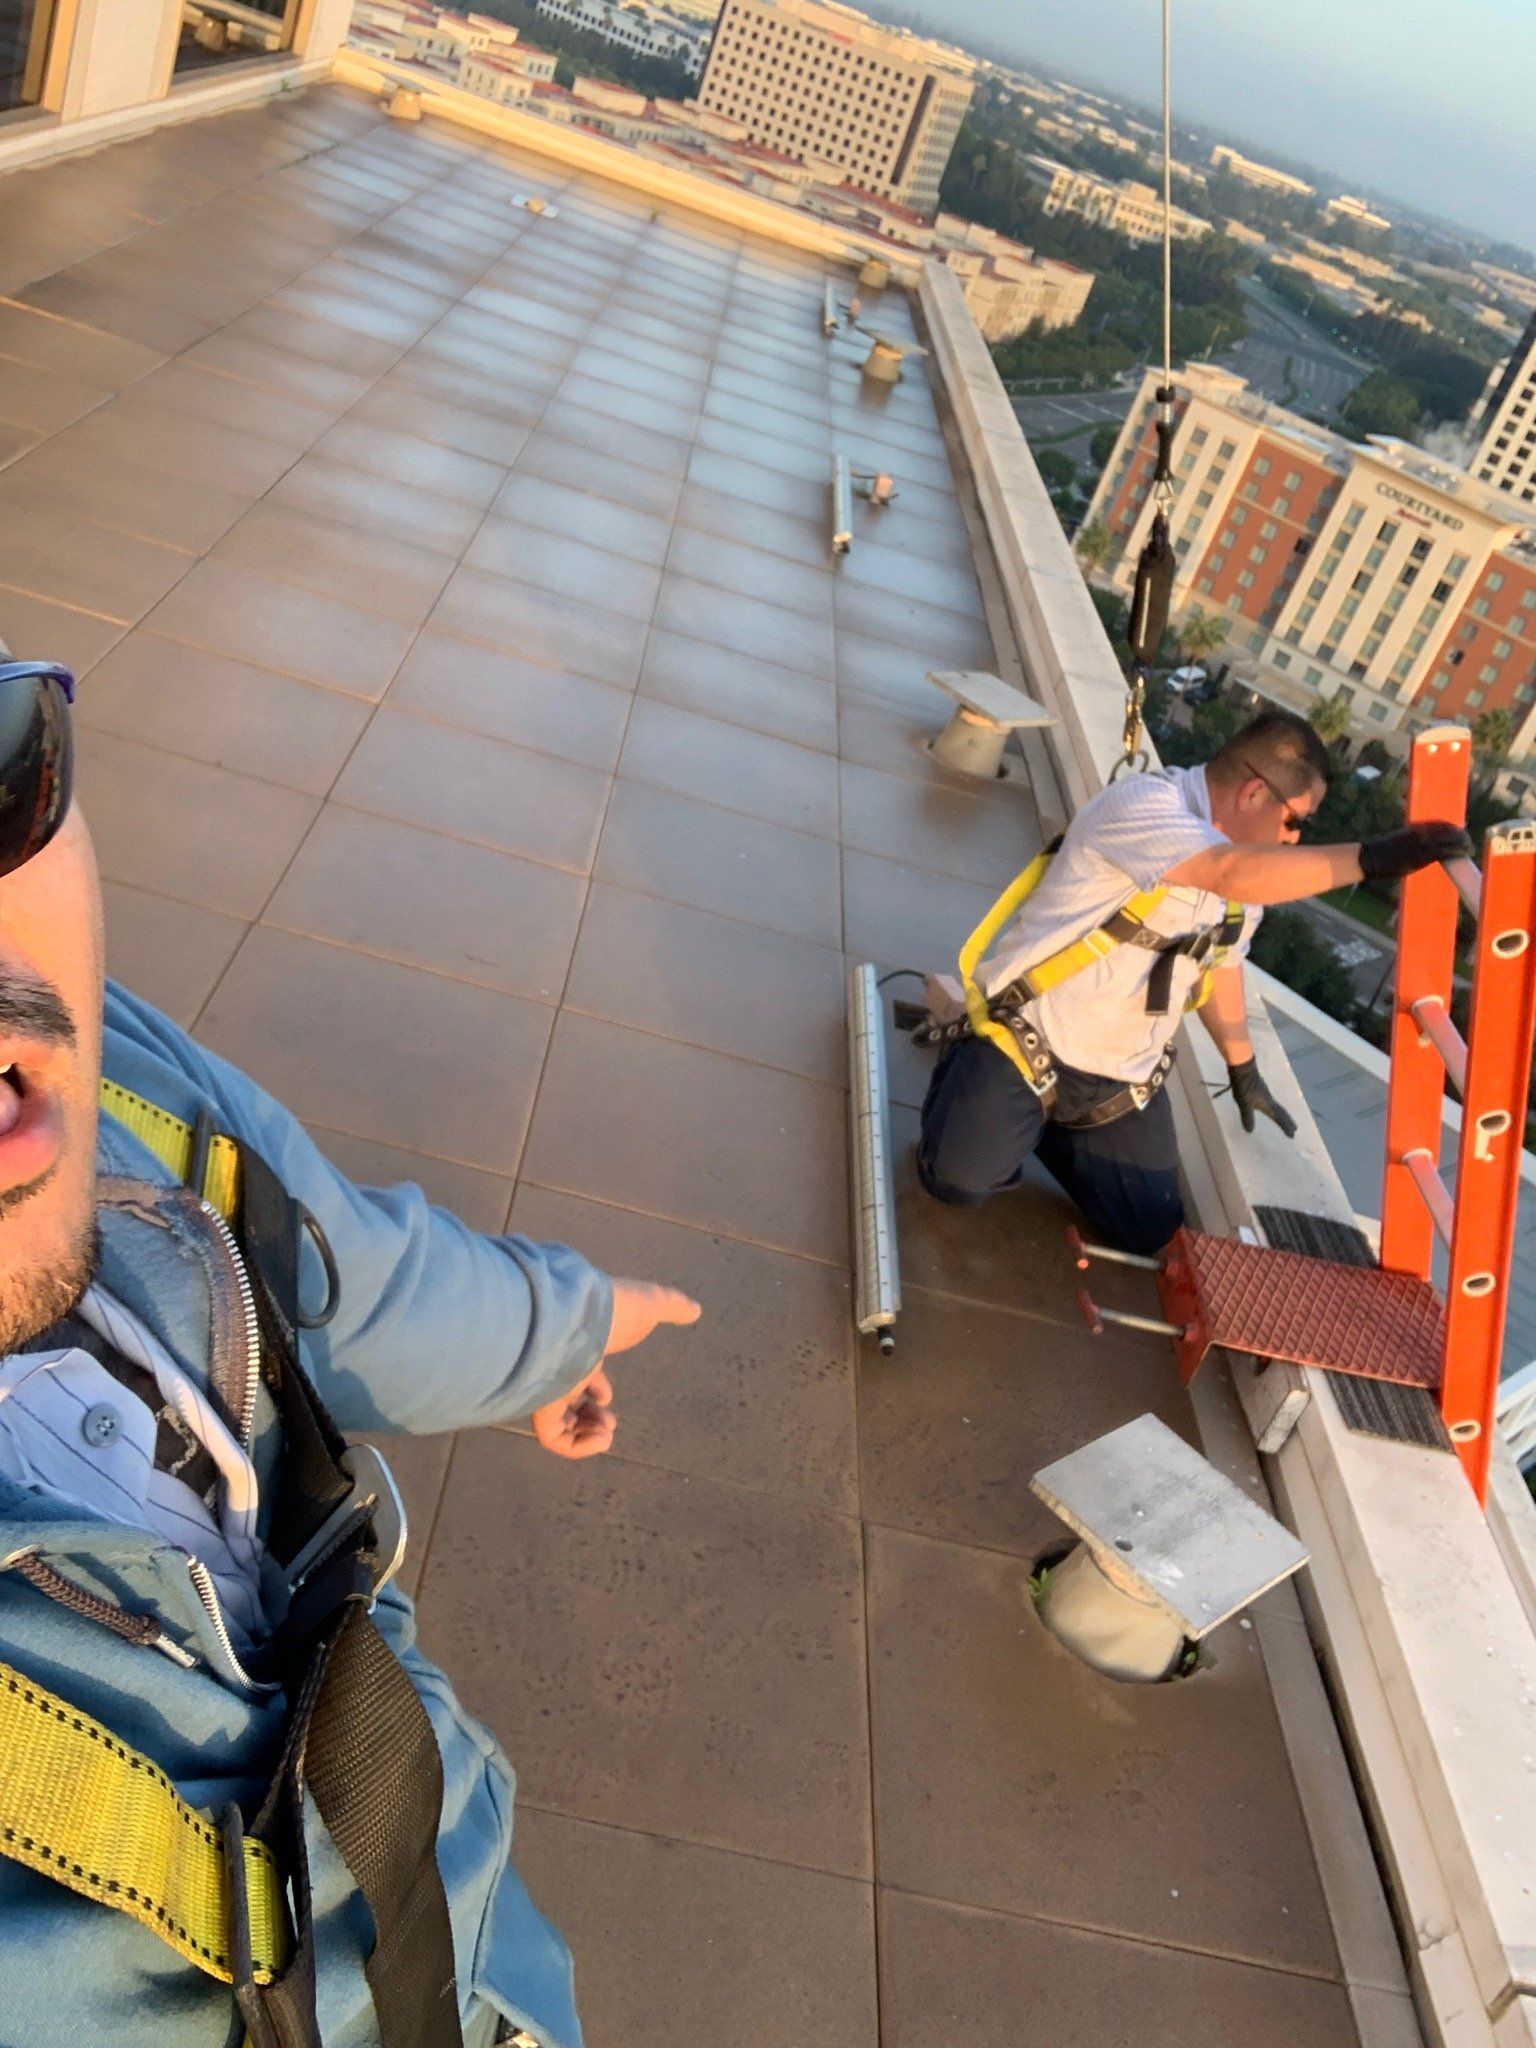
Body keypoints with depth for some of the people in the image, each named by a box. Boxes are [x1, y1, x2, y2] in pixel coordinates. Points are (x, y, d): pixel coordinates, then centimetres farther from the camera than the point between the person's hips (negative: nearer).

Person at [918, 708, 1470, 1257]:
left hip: (1121, 1077, 7)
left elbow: (1220, 962, 20)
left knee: (1150, 1230, 0)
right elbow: (1231, 873, -39)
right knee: (962, 1179, -20)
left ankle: (1048, 1123, 22)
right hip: (1024, 1035, -7)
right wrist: (1373, 857, -38)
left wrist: (1244, 1070, 29)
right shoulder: (1142, 801, -21)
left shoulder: (1250, 867, 4)